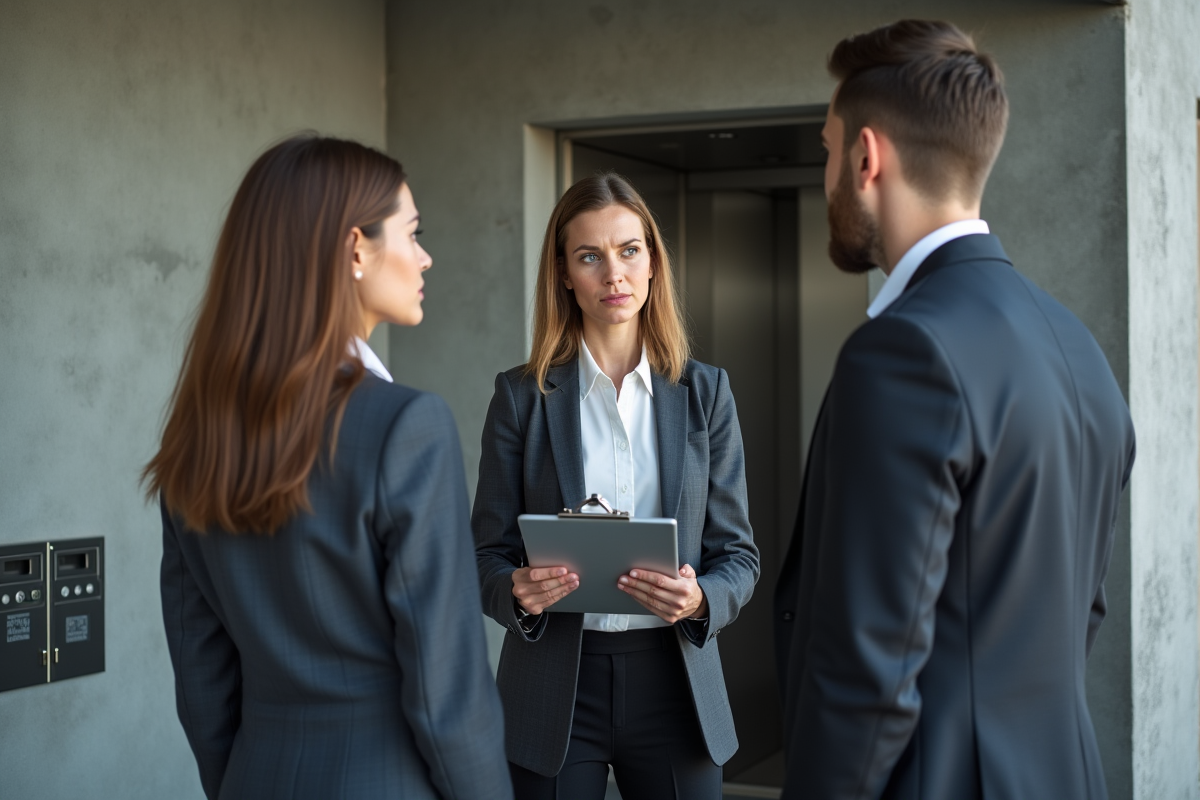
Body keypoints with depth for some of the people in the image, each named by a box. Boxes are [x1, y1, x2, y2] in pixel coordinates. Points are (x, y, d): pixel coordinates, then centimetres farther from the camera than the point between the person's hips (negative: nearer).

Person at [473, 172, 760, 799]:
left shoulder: (705, 393, 3)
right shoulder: (521, 395, 0)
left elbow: (738, 554, 4)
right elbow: (489, 553, 2)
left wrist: (701, 600, -17)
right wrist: (519, 592, -19)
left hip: (673, 682, 1)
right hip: (554, 687, -1)